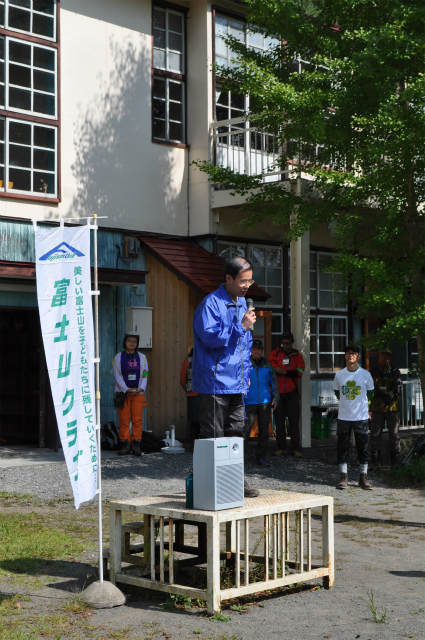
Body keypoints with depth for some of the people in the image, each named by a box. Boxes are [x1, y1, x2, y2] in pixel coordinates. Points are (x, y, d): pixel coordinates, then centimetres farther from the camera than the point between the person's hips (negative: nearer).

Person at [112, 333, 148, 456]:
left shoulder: (142, 357, 10)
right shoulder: (118, 357, 4)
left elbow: (145, 375, 8)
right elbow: (117, 376, -2)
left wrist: (140, 388, -8)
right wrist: (127, 389, -13)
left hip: (138, 392, 2)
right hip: (122, 392, -2)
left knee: (137, 419, -2)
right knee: (124, 419, -3)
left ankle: (136, 444, 3)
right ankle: (125, 445, 2)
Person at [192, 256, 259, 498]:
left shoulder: (242, 303, 17)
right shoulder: (211, 303, -11)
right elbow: (210, 336, -22)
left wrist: (246, 373, 21)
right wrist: (241, 326, -21)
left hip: (236, 384, 8)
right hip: (215, 383, -8)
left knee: (236, 432, 11)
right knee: (213, 436, -5)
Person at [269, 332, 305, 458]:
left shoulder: (297, 356, 7)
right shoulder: (275, 354, 6)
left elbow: (299, 373, -7)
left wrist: (284, 372, -18)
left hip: (291, 393, 0)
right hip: (278, 392, 0)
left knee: (294, 420, -2)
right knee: (279, 420, 3)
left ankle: (296, 448, 2)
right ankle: (281, 447, 10)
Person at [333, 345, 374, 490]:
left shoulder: (365, 374, -2)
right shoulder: (339, 375, 1)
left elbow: (370, 393, 11)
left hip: (361, 417, -1)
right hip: (344, 417, 1)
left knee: (363, 446, 2)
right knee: (342, 446, 3)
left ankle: (363, 478, 11)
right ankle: (343, 477, 11)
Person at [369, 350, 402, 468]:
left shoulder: (395, 372, 4)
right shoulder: (372, 372, 6)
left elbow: (398, 388, -6)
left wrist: (385, 402, -13)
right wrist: (383, 392, -19)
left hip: (393, 407, 0)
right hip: (377, 408, 0)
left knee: (394, 434, 3)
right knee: (375, 434, 0)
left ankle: (395, 461, 11)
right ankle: (376, 461, 6)